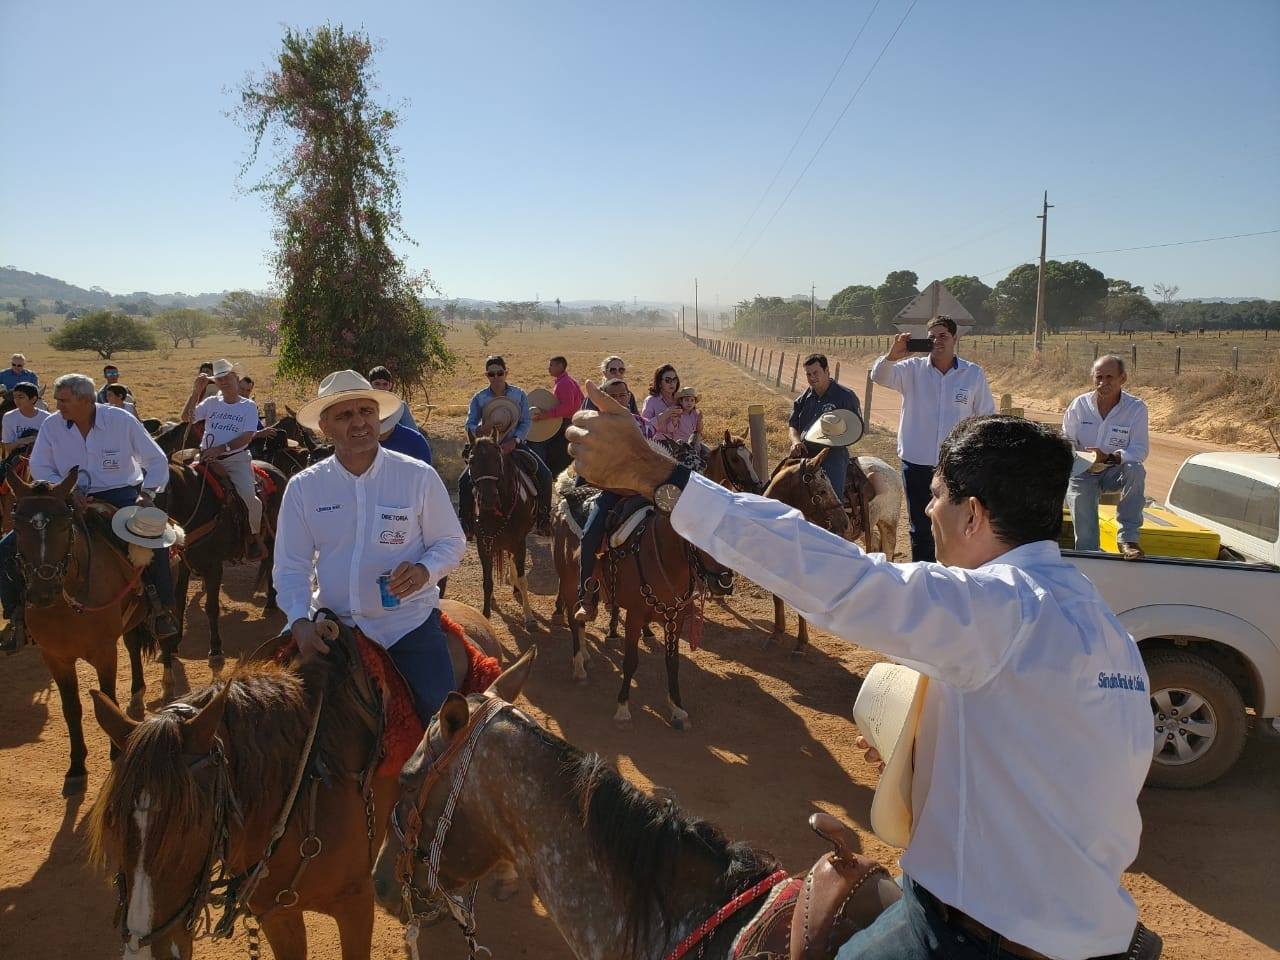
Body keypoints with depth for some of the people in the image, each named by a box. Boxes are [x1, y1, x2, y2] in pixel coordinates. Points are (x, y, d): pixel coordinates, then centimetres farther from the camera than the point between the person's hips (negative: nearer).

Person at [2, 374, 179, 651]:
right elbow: (40, 469, 5)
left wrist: (148, 493, -15)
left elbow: (156, 460, 0)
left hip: (119, 494, -3)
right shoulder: (51, 426, -2)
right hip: (69, 499, 3)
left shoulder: (122, 420, -8)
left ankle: (162, 607, -16)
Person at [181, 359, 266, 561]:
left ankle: (256, 537, 0)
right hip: (208, 458, 4)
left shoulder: (248, 406, 3)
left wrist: (222, 448, -19)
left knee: (248, 495, -22)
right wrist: (196, 392, -5)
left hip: (236, 459, -3)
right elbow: (186, 418, 2)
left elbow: (247, 436, -8)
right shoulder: (211, 403, 12)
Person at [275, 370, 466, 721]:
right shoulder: (303, 487, 1)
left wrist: (424, 570, -19)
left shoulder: (419, 477, -4)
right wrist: (300, 620, -15)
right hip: (332, 624, 2)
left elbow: (451, 542, 3)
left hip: (408, 622, -2)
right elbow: (291, 566, 2)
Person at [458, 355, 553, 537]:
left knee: (544, 475, -17)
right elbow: (470, 423, -5)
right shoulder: (479, 398, -2)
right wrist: (478, 430, -30)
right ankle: (467, 522, 1)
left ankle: (543, 519, 0)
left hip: (515, 445, 0)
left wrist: (515, 441, -22)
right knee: (464, 480, -16)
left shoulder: (519, 395, -2)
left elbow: (526, 422, -5)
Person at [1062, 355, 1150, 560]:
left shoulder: (1136, 408, -7)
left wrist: (1110, 457, -32)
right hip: (1083, 473, 1)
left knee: (1135, 469, -35)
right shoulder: (1080, 404, -1)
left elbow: (1141, 449, -14)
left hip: (1116, 472, 0)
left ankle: (1128, 538, -30)